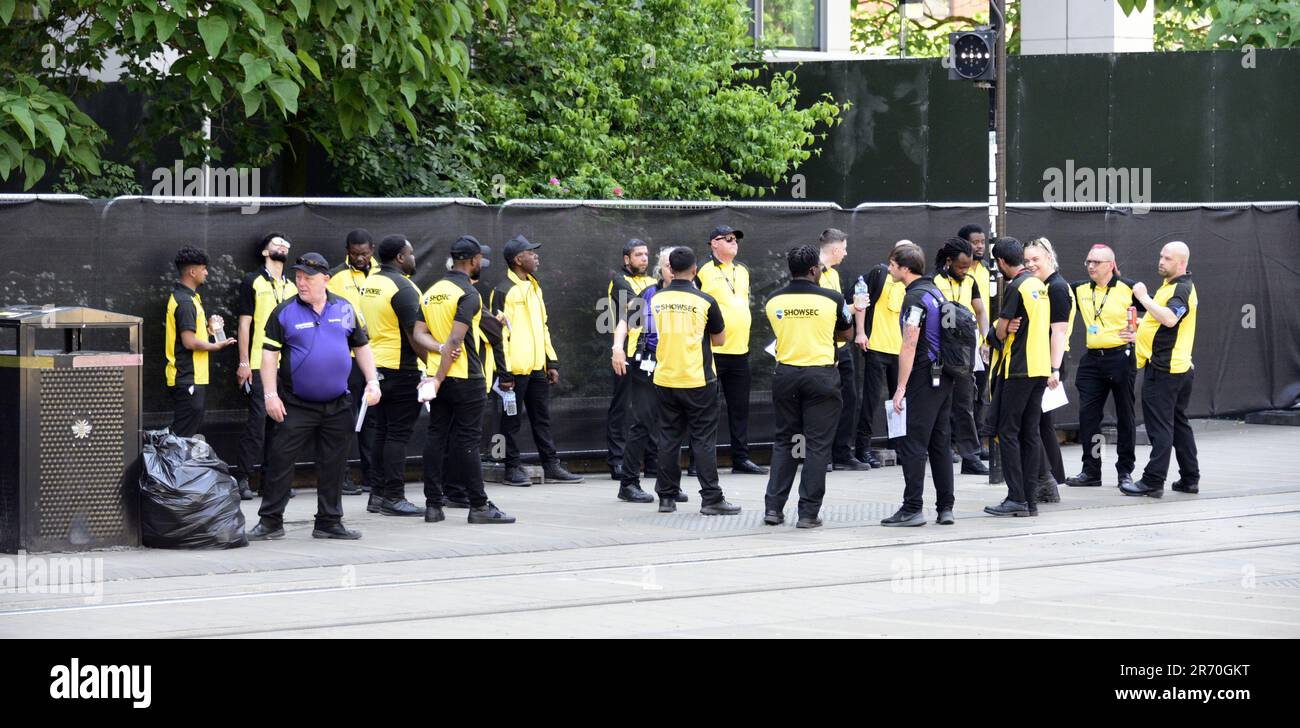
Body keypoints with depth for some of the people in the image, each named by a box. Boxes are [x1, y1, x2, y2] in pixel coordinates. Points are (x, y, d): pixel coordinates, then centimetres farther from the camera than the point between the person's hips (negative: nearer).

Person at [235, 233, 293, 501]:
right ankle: (244, 479, -7)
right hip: (259, 365, -5)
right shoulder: (253, 282, 2)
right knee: (257, 419, -10)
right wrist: (243, 363, -9)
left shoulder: (291, 287, 18)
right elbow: (244, 323, -3)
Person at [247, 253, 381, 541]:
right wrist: (271, 395, -11)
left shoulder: (345, 310, 6)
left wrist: (372, 381, 4)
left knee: (333, 465, 8)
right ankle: (270, 522, 4)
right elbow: (269, 354, -4)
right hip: (295, 406, -3)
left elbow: (361, 346, 15)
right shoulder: (284, 312, -4)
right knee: (280, 462, -3)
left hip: (337, 406, 3)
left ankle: (329, 522, 17)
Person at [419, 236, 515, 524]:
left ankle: (433, 505, 8)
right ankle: (479, 506, 0)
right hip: (466, 378, -7)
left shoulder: (432, 292, 11)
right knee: (468, 440, -4)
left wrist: (434, 371, 14)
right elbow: (455, 340, -20)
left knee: (436, 436, 8)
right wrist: (439, 379, -20)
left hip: (438, 375, 7)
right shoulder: (468, 294, -13)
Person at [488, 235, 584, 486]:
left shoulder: (534, 288, 17)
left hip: (537, 368, 8)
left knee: (542, 418, 10)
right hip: (516, 369, -8)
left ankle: (551, 465, 14)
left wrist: (552, 362, 17)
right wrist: (503, 372, -16)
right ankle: (513, 469, 5)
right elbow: (498, 333, -13)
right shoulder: (504, 291, -10)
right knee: (512, 420, 0)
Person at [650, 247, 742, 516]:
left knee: (669, 438, 10)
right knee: (703, 440, 0)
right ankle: (711, 499, 0)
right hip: (697, 381, -3)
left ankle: (667, 497, 13)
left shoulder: (657, 300, 1)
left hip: (665, 380, 3)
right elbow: (719, 340, 2)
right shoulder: (705, 301, -9)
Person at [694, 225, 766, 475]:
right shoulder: (703, 271, -6)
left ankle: (741, 458, 14)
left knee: (740, 407, 9)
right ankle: (699, 461, 0)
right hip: (711, 350, -7)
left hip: (739, 350, 7)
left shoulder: (742, 270, 16)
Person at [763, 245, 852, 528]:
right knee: (817, 444, 2)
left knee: (784, 441, 13)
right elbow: (846, 334, 9)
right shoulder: (832, 299, -7)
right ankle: (808, 512, 0)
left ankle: (773, 507, 9)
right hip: (821, 375, -3)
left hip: (785, 374, 3)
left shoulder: (774, 301, 0)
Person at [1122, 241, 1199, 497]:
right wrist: (1141, 328, 22)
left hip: (1164, 369, -11)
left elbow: (1169, 318, -31)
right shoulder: (1170, 286, 19)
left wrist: (1143, 297, -24)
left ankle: (1153, 481, -9)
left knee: (1160, 426, -9)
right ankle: (1189, 479, 17)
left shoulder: (1182, 289, -14)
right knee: (1178, 423, 13)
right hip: (1179, 367, 11)